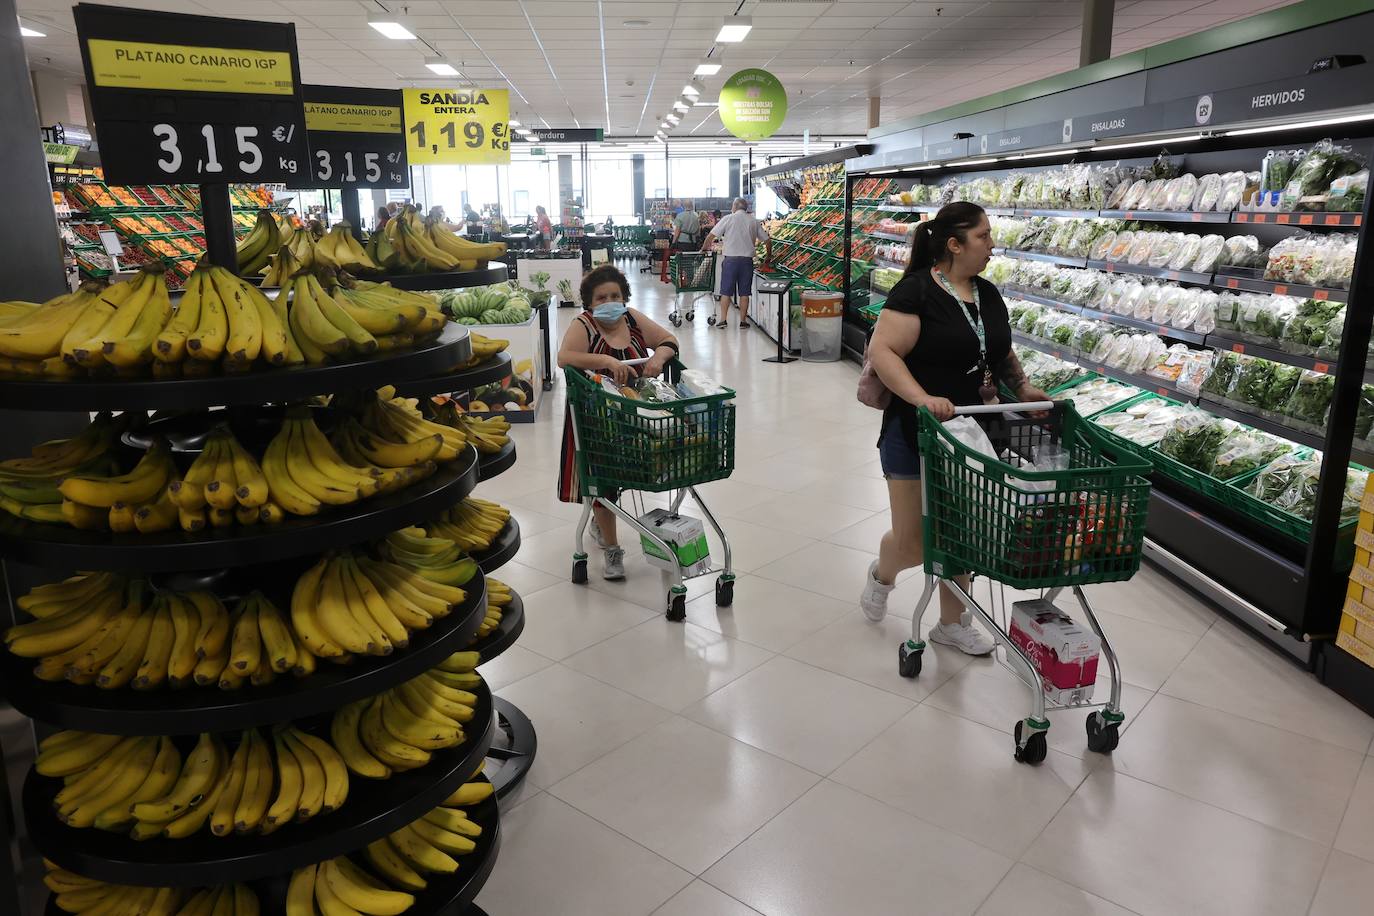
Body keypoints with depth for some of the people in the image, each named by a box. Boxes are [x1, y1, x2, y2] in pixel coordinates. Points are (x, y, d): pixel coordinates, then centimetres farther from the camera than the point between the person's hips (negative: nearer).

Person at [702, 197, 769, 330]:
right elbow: (768, 240, 10)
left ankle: (723, 319, 4)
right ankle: (743, 321, 9)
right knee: (744, 292, 7)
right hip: (747, 259, 2)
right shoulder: (754, 221, 8)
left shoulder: (728, 219, -2)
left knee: (726, 291, 5)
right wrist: (769, 254, 26)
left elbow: (711, 236, -3)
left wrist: (704, 248, 13)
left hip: (731, 259, -2)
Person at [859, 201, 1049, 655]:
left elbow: (1003, 353, 20)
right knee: (913, 543, 0)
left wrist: (1022, 387, 3)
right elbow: (882, 351, -20)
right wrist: (923, 398, -30)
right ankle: (882, 573, 35)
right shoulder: (916, 291, -14)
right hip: (916, 434, -6)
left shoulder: (988, 294, 9)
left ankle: (952, 622, 29)